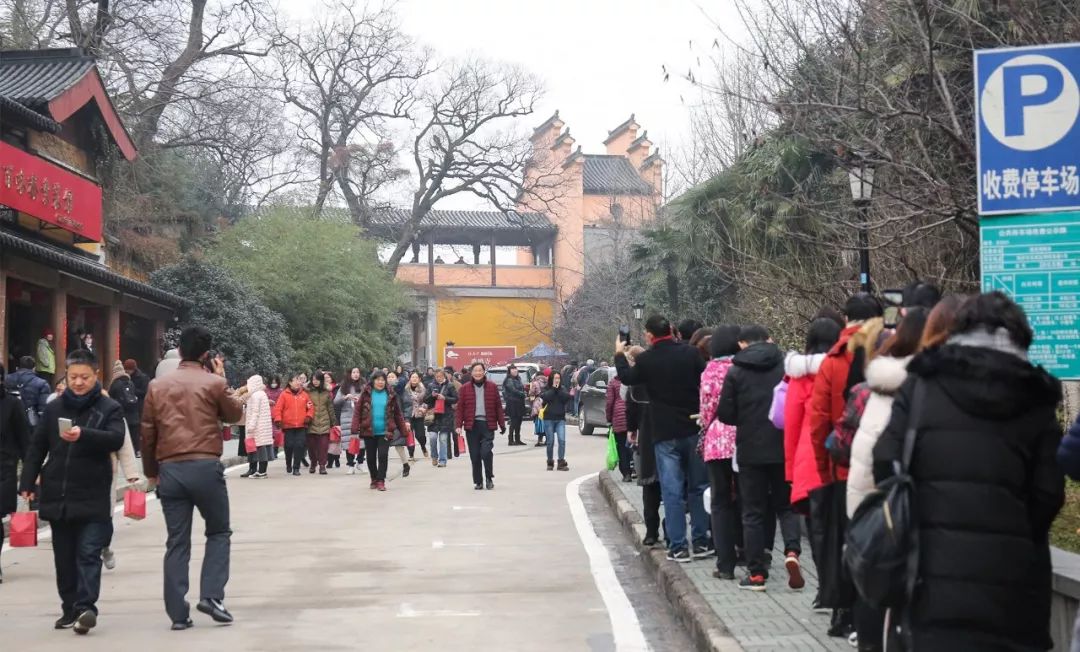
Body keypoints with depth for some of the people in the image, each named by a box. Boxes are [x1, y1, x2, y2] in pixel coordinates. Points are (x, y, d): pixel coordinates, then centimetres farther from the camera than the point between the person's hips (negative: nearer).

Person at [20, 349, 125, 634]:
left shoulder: (109, 408, -1)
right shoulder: (54, 408, 9)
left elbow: (116, 439, -17)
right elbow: (37, 448, 13)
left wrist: (83, 435, -33)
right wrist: (27, 483, 6)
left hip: (93, 497, -4)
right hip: (57, 496, 4)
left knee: (88, 554, -9)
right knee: (64, 556, 10)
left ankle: (86, 607, -13)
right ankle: (70, 608, 19)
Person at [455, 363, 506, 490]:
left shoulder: (492, 387, 5)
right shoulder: (465, 389, 5)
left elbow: (498, 406, 7)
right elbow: (460, 408, 4)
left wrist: (502, 424, 5)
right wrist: (459, 425, -3)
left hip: (487, 425, -1)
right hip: (472, 426, 1)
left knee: (486, 452, -14)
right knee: (475, 455, 4)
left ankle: (489, 478, 6)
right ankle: (478, 482, 16)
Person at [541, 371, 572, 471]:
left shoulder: (563, 389, 9)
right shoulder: (547, 389, 3)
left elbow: (566, 398, -8)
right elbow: (545, 397, -16)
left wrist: (558, 389, -10)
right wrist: (553, 388, -11)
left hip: (560, 419, 1)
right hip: (549, 419, -1)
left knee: (562, 440, -11)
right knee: (550, 441, 2)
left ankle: (561, 462, -8)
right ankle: (550, 462, 15)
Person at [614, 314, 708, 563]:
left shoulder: (645, 360, -7)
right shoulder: (690, 354, -4)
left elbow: (627, 378, 11)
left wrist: (619, 355, 28)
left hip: (665, 435, -2)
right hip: (693, 430, 2)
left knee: (672, 491, 2)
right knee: (698, 487, 12)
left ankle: (678, 547, 1)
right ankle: (700, 541, 16)